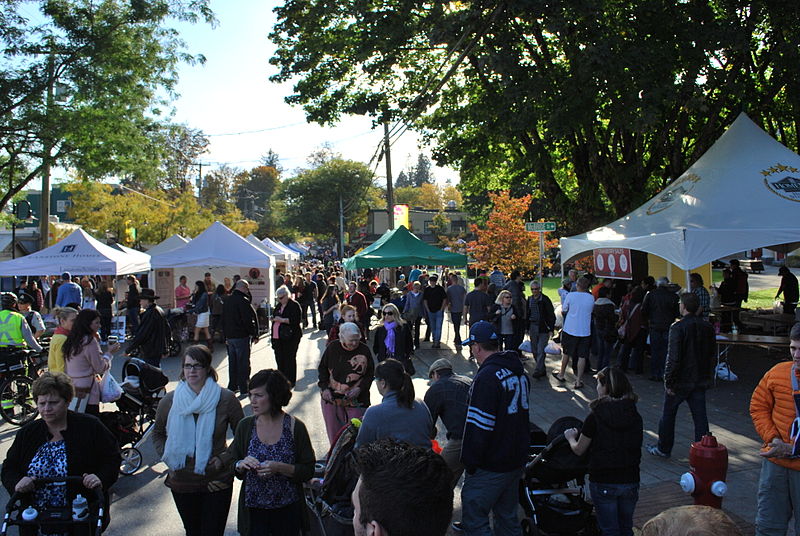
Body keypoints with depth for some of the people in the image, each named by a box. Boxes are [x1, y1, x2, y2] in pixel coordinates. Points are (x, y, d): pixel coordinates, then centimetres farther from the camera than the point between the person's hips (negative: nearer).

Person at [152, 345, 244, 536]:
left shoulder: (226, 399, -11)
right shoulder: (169, 401, -5)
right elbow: (158, 434, 13)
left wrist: (224, 458, -11)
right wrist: (168, 457, -1)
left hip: (217, 482, -2)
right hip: (181, 482, 3)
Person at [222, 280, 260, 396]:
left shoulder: (227, 301, 11)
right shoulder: (243, 301, -15)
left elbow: (223, 320, 17)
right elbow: (249, 320, -18)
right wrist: (254, 335, -8)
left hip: (230, 337, 8)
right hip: (242, 337, -8)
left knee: (232, 362, 16)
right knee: (243, 363, -1)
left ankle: (232, 386, 23)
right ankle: (243, 388, 3)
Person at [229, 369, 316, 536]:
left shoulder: (295, 427, -11)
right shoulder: (245, 426, -3)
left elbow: (308, 471, -9)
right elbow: (230, 465, 5)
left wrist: (279, 468, -23)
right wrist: (241, 465, -16)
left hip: (287, 510, -1)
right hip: (252, 509, 2)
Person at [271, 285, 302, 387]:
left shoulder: (294, 305, -7)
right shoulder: (279, 306, 17)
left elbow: (296, 320, -17)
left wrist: (282, 320, -20)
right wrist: (274, 318, 8)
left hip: (290, 337, -7)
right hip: (278, 337, 7)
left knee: (289, 359, -2)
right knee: (279, 359, 8)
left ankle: (290, 382, 6)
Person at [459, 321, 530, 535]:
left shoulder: (487, 376, -21)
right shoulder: (519, 372, 6)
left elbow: (479, 426, -22)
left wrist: (470, 462, -13)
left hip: (490, 467, -9)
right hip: (517, 460, 9)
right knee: (508, 517, 20)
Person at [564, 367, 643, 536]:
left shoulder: (595, 418, -16)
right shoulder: (636, 417, -3)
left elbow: (579, 450, -5)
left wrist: (571, 437, 18)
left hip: (603, 483, -4)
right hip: (630, 481, 4)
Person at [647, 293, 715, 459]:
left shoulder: (678, 328, -18)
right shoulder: (708, 327, 3)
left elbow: (674, 358, -21)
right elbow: (713, 356, 11)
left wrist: (669, 381, -13)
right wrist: (707, 376, 19)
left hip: (680, 381, -5)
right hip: (701, 381, 5)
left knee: (668, 414, 11)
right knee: (700, 416, 9)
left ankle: (663, 448, 23)